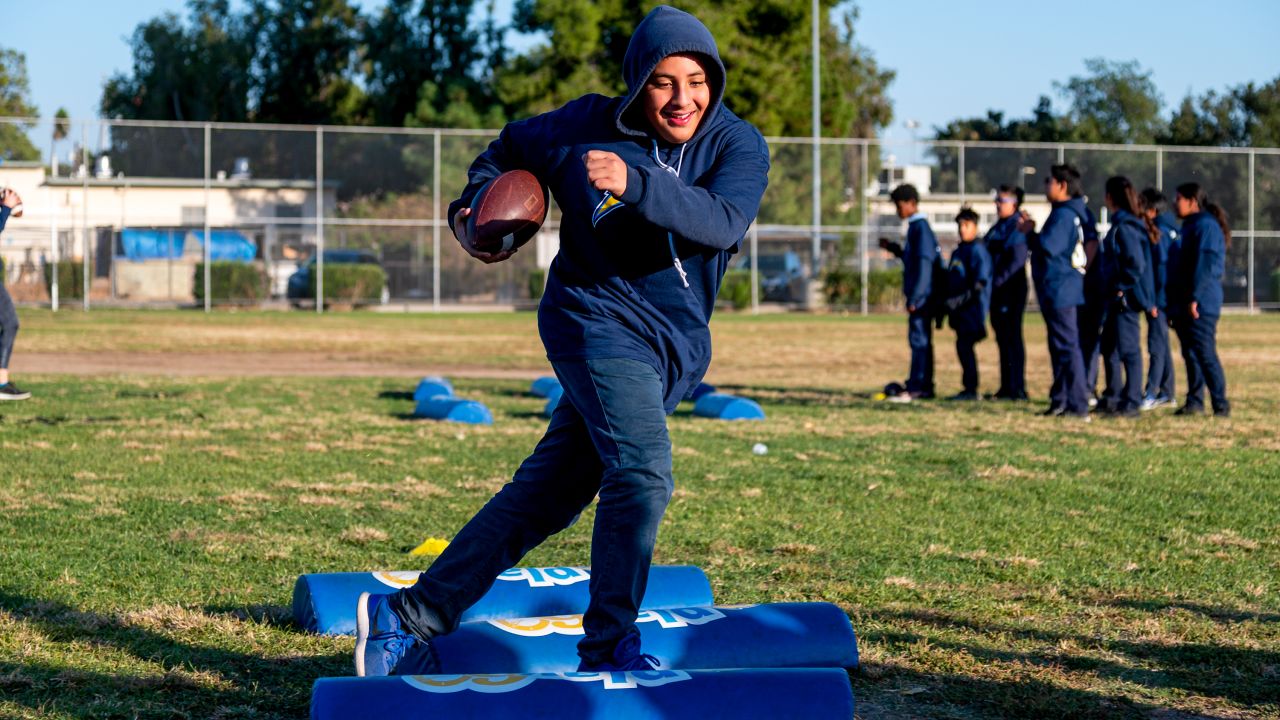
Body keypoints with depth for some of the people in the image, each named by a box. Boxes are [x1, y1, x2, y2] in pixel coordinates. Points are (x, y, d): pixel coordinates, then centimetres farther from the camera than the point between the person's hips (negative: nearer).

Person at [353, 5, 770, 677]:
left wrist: (638, 184, -38)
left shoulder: (738, 145, -5)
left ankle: (408, 616, 12)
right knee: (643, 475, -23)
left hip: (676, 349, 3)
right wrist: (474, 206, 3)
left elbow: (724, 222, -25)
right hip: (600, 319, -3)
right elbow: (512, 146, 16)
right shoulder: (587, 127, -5)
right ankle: (607, 646, -9)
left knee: (545, 496, 5)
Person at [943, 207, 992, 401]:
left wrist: (960, 300, -23)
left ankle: (970, 389, -10)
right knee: (964, 346, 9)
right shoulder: (957, 252, 19)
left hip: (972, 308, -9)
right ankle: (969, 389, 13)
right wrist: (948, 302, 18)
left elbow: (980, 283, -18)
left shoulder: (977, 250, -9)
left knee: (964, 345, -12)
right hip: (959, 310, 9)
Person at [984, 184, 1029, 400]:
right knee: (1003, 338, 11)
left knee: (1012, 337, -8)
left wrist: (999, 280, -20)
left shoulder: (1018, 227, -11)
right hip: (998, 290, 9)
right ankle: (1007, 387, 16)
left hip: (1012, 288, -9)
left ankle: (1017, 388, -6)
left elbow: (1018, 260, -19)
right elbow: (988, 254, 22)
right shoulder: (997, 228, 17)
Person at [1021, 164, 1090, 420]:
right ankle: (1060, 401, 24)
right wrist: (1031, 231, 10)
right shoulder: (1070, 214, 16)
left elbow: (1048, 247, -24)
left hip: (1059, 290, -11)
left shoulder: (1063, 215, -16)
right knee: (1060, 347, 16)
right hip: (1060, 290, 11)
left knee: (1067, 347, -10)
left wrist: (1030, 232, -7)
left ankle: (1078, 406, -11)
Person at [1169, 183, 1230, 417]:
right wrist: (1175, 301, 20)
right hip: (1184, 303, 10)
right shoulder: (1191, 226, 20)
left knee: (1205, 354, -10)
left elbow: (1205, 265, -19)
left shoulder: (1205, 226, -11)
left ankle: (1221, 405, -8)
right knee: (1191, 354, 11)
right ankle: (1194, 402, 15)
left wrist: (1195, 297, -22)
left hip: (1201, 304, -10)